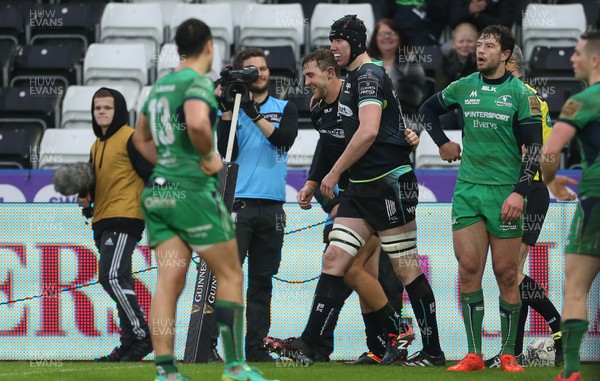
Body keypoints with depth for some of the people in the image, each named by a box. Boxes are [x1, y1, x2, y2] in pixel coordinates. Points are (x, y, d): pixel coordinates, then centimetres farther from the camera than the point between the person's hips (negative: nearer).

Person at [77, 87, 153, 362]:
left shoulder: (131, 138, -5)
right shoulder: (97, 146, 21)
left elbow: (151, 174, -10)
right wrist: (87, 198, 8)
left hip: (124, 218, -9)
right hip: (103, 222, 9)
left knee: (112, 277, -19)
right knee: (114, 281, 8)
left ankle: (142, 336, -15)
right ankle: (130, 343, 10)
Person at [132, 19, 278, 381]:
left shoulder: (160, 85, 15)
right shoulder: (198, 83, -10)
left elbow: (141, 138, 28)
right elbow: (197, 123, -32)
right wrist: (210, 156, -15)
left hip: (157, 191, 7)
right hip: (193, 191, -7)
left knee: (169, 282, 0)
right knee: (230, 275, 4)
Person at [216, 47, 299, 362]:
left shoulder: (285, 109, 13)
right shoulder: (232, 108, 7)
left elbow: (285, 139, -7)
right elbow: (226, 152, -6)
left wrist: (255, 114, -13)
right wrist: (228, 110, -13)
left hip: (271, 207, 3)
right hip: (237, 204, -3)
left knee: (262, 280, 6)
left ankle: (256, 348, 9)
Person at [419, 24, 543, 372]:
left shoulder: (521, 94, -4)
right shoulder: (463, 88, 7)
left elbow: (534, 146, -7)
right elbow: (429, 108, 27)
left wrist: (520, 192, -15)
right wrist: (442, 142, 19)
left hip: (504, 191, -3)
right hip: (467, 189, 3)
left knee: (506, 273, -1)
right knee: (469, 269, -3)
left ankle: (508, 353, 7)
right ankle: (474, 355, 0)